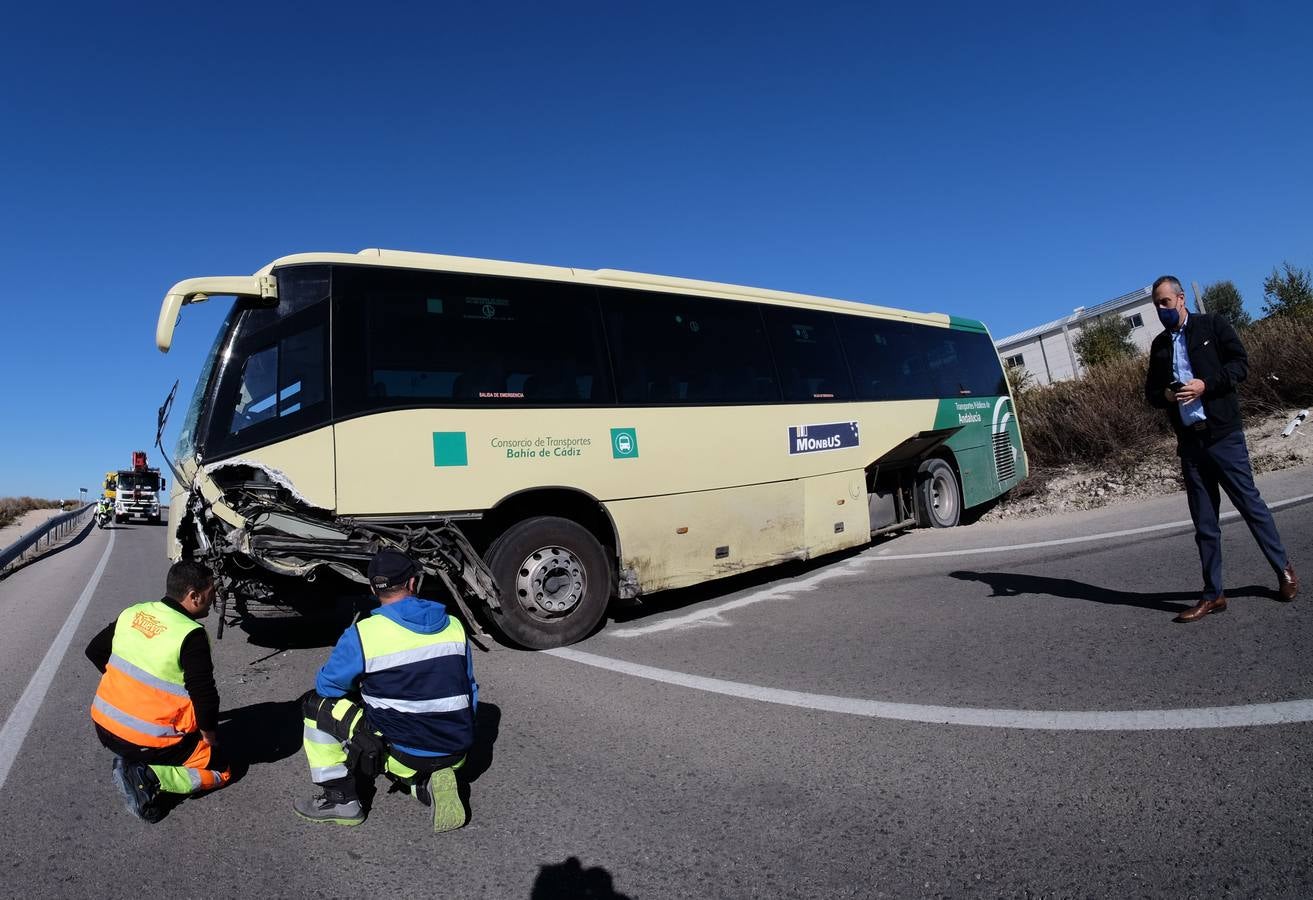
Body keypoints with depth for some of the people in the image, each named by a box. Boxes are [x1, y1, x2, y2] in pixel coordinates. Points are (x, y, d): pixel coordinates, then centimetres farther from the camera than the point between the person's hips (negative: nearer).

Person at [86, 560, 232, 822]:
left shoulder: (132, 613, -2)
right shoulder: (192, 636, -23)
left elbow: (94, 651, 15)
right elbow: (205, 696, -21)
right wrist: (210, 736, -3)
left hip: (103, 724, 8)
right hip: (148, 741, -7)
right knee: (220, 770, 9)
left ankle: (130, 761, 12)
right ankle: (148, 778, -10)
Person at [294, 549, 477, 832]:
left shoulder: (362, 634, -13)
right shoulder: (454, 626, 1)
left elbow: (327, 685, 2)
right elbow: (470, 691, 11)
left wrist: (360, 691, 22)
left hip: (404, 753, -5)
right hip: (457, 752, 5)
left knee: (316, 704, 10)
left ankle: (340, 798, 12)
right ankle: (429, 785, 7)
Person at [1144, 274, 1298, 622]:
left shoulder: (1213, 326, 3)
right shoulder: (1159, 345, 14)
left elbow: (1240, 363, -5)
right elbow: (1150, 390, 16)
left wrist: (1206, 384, -19)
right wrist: (1165, 395, -5)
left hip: (1223, 433, -4)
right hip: (1189, 441, 4)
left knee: (1250, 503, 4)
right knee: (1204, 522, 6)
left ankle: (1284, 570, 26)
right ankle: (1213, 594, 12)